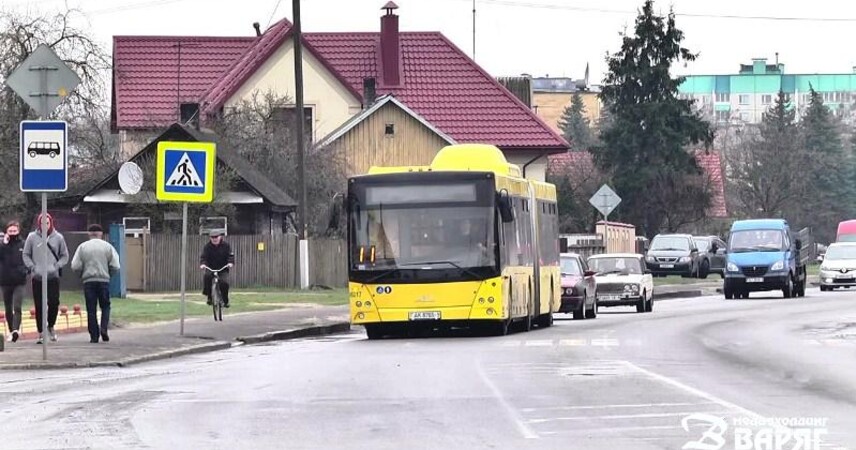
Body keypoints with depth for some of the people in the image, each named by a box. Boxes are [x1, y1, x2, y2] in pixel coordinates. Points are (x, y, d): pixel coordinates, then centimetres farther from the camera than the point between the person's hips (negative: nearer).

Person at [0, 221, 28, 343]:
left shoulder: (23, 245, 3)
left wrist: (26, 269, -7)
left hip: (19, 282, -2)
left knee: (17, 307, -17)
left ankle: (16, 330, -29)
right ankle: (11, 331, 22)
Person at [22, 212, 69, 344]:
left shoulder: (58, 238, 5)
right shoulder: (32, 237, 3)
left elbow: (64, 256, 13)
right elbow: (26, 255, 10)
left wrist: (57, 266, -3)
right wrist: (32, 267, -5)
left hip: (53, 276, 0)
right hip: (37, 277, 0)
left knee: (54, 303, -10)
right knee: (39, 306, 1)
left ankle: (51, 326, 16)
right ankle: (41, 333, 10)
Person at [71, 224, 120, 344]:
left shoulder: (82, 247, 2)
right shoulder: (107, 246, 2)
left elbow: (75, 266, -3)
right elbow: (115, 267, -2)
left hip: (88, 280, 0)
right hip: (104, 280, 0)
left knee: (91, 310, 4)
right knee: (105, 306, 14)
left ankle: (94, 336, 2)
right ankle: (104, 327, -7)